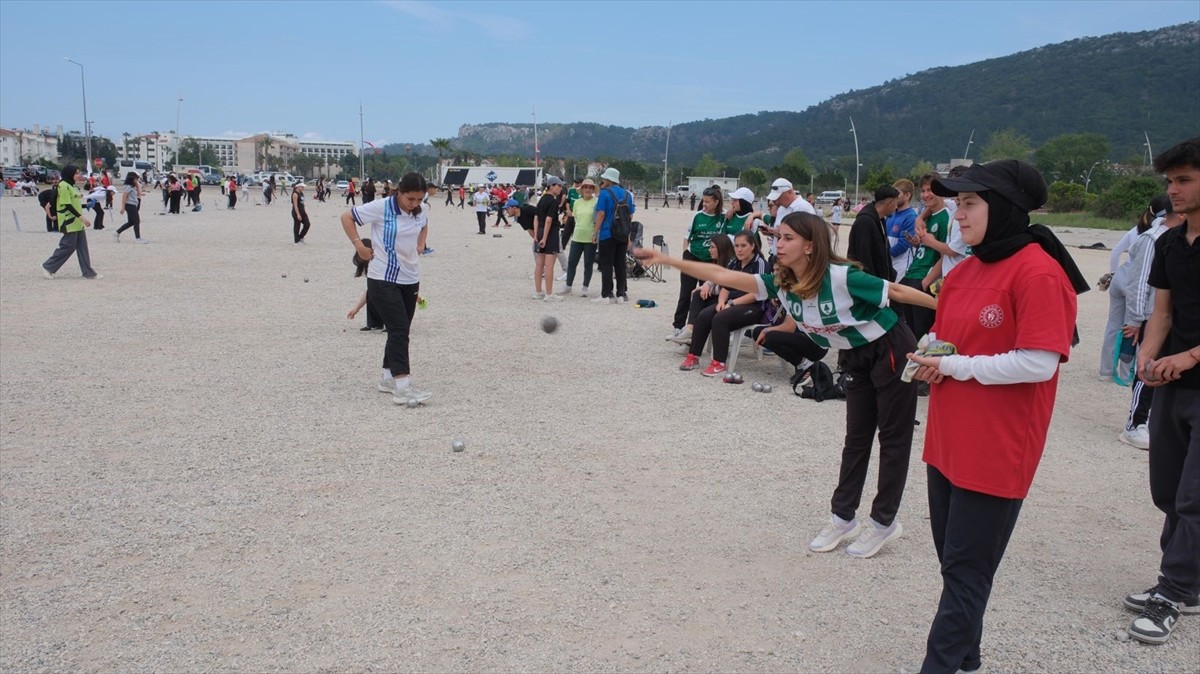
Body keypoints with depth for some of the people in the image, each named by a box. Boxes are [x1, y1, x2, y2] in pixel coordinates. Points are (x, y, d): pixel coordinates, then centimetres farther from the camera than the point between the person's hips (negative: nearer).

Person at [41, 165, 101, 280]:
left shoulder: (71, 185, 16)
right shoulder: (63, 186, -13)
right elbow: (67, 205, -19)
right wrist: (82, 217, -22)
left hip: (77, 222, 9)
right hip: (69, 223, -9)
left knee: (82, 247, 6)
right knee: (68, 246, -5)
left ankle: (88, 272, 7)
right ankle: (48, 267, 8)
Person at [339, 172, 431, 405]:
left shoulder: (421, 213, 2)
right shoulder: (381, 208, -15)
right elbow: (346, 217, -5)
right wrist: (359, 245, -10)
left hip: (410, 279, 7)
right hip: (383, 280, -6)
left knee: (400, 331, 14)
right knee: (399, 330, -15)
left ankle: (388, 377, 29)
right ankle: (402, 387, -18)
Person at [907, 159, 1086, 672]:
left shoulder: (1039, 273, -15)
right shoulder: (968, 268, 9)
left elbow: (1038, 363, -21)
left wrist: (956, 367, -14)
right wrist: (930, 355, -3)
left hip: (995, 453, -8)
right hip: (948, 442, 8)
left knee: (966, 572, 3)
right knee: (954, 563, 17)